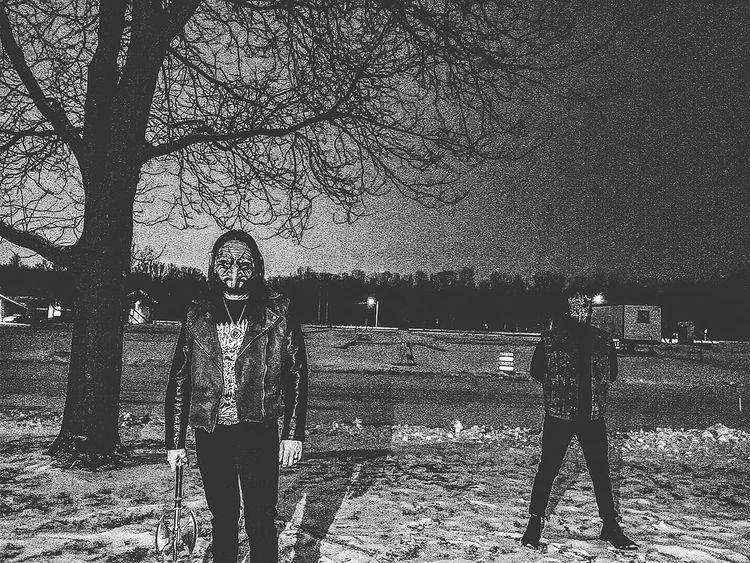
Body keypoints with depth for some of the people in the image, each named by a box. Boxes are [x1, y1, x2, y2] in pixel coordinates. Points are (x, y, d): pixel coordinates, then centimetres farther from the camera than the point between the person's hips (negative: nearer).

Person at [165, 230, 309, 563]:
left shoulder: (278, 315, -1)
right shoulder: (197, 318, 6)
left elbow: (296, 375, -1)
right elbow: (179, 382, 8)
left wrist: (293, 434, -7)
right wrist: (174, 441, 6)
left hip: (259, 432, -2)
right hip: (210, 434, 3)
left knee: (261, 522, 2)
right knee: (222, 519, 15)